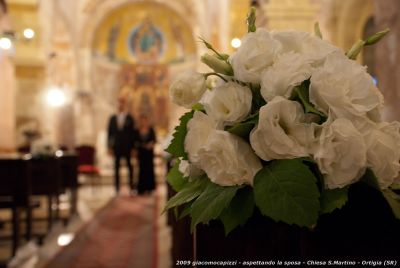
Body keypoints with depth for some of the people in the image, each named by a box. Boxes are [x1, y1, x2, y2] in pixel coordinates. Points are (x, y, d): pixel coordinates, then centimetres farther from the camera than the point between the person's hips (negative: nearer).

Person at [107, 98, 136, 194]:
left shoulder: (129, 118, 3)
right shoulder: (112, 118, 9)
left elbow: (133, 133, 1)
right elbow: (109, 133, 8)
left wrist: (133, 147, -4)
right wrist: (109, 146, 2)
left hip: (127, 147, -2)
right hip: (116, 147, 2)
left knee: (129, 166, 3)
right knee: (116, 167, 3)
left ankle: (131, 186, 10)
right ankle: (117, 188, 7)